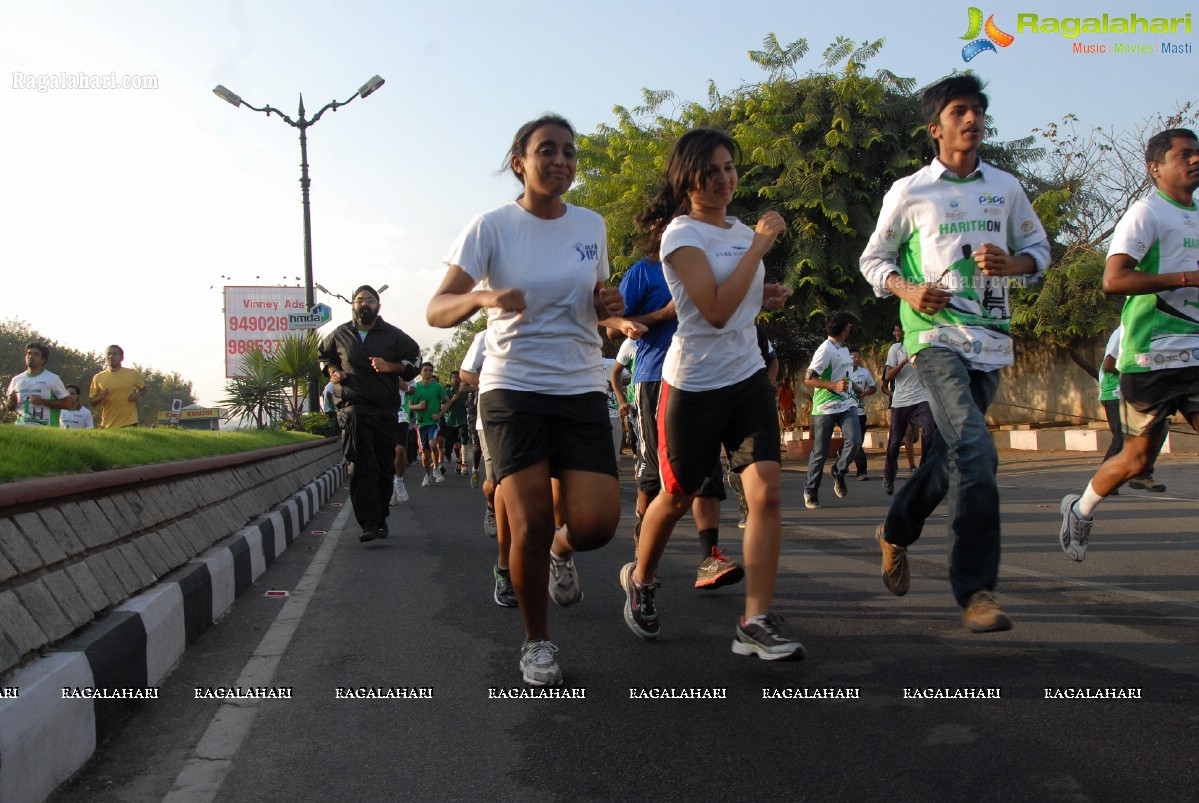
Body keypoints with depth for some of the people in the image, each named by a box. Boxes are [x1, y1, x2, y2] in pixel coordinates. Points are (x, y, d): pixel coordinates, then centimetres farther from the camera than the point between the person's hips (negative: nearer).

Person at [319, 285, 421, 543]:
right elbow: (324, 354, 29)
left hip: (386, 409, 1)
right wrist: (332, 371, 8)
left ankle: (381, 520, 20)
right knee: (360, 465, -14)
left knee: (385, 466, 6)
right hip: (353, 407, -1)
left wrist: (391, 367, -8)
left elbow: (415, 361, 9)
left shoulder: (393, 335, 8)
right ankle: (368, 524, -16)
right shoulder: (339, 335, 12)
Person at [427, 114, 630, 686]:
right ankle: (536, 642, 17)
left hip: (581, 390, 3)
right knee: (529, 526, -8)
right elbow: (436, 310, -11)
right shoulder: (492, 228, -4)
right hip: (511, 389, -3)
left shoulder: (592, 226, 8)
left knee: (596, 522, -11)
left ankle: (561, 550, 28)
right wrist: (482, 297, -32)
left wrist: (610, 307, -3)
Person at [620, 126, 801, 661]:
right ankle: (640, 578, 37)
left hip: (748, 376, 6)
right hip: (694, 384, -5)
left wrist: (764, 297, 6)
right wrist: (760, 244, -19)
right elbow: (715, 311, -23)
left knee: (766, 490, -11)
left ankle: (756, 624, -6)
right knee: (677, 497, 9)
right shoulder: (682, 234, -11)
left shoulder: (739, 230, 12)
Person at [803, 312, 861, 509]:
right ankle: (810, 492, 12)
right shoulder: (826, 349, -12)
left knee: (854, 441, -14)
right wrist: (834, 386, -25)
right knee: (820, 452, -1)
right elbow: (808, 379, -17)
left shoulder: (844, 348, 16)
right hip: (825, 407, -7)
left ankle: (839, 473, 10)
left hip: (847, 404, 7)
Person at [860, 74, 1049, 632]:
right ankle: (975, 588, -16)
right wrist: (906, 290, -10)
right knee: (975, 450, -21)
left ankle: (895, 532, 37)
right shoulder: (909, 193, 3)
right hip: (934, 335, -5)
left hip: (990, 339, 5)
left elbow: (1038, 247, 20)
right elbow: (873, 259, 10)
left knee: (953, 453, 12)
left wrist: (1012, 264, -3)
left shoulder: (1006, 188, 13)